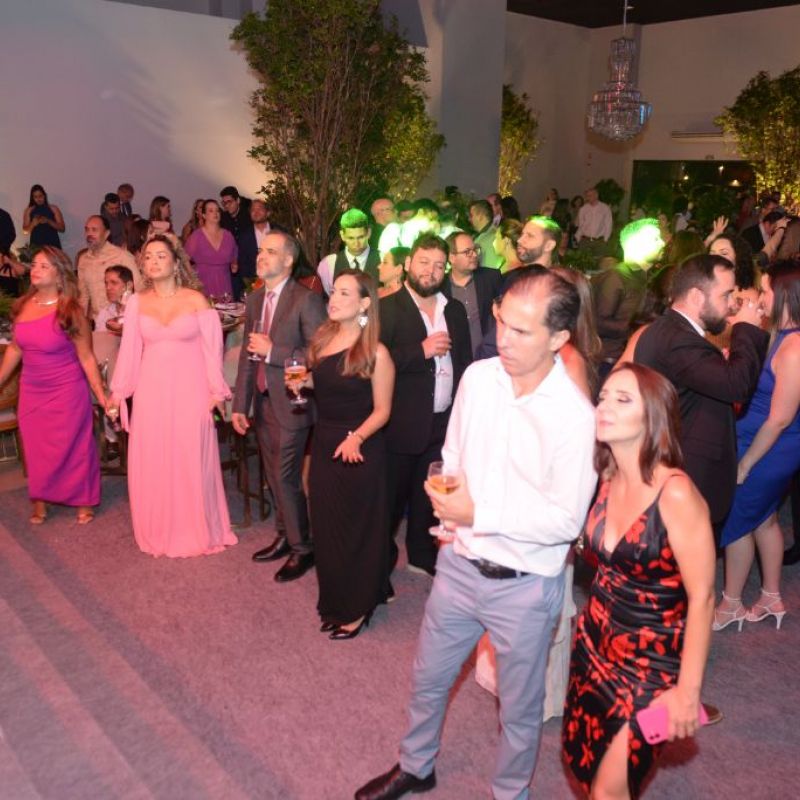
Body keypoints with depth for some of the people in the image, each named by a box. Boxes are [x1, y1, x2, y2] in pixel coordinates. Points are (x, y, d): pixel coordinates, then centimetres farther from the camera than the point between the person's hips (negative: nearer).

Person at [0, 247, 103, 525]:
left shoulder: (71, 312, -13)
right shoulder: (23, 306, 1)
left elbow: (86, 357, -11)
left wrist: (101, 396, -12)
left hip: (67, 391, -4)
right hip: (31, 392, 5)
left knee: (72, 448, 7)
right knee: (36, 449, 13)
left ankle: (84, 501, 24)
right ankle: (40, 503, 29)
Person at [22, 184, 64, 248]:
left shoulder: (53, 209, 7)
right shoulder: (29, 211, 10)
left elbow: (62, 228, 1)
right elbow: (25, 230, 8)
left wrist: (48, 221, -13)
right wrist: (33, 224, -11)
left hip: (53, 245, -1)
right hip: (36, 245, 1)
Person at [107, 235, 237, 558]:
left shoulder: (196, 300, -2)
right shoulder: (136, 302, 5)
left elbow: (211, 347, -2)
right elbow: (129, 349, 5)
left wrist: (217, 391, -6)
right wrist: (118, 391, 2)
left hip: (190, 390, -3)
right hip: (151, 392, 3)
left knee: (191, 461, 4)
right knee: (151, 463, 7)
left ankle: (197, 532, 20)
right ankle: (158, 534, 22)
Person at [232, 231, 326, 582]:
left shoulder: (307, 300, -13)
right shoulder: (254, 299, 10)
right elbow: (247, 353, 12)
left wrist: (273, 351, -20)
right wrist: (240, 404, 10)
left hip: (291, 404, -7)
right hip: (263, 401, 7)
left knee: (286, 477, -3)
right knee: (274, 476, 16)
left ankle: (302, 549, 14)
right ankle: (285, 536, 34)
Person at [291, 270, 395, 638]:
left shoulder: (375, 353, -15)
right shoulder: (323, 338, 4)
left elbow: (382, 410, -12)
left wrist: (356, 438, -27)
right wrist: (303, 381, -1)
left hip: (359, 450, -6)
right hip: (323, 443, 6)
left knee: (357, 528, 7)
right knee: (325, 524, 15)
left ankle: (357, 608, 25)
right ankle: (334, 601, 33)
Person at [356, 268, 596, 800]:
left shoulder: (576, 416, -22)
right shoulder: (478, 377, -6)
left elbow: (567, 520, -20)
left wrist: (479, 515, -23)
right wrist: (444, 495, -6)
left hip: (524, 586, -5)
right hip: (459, 564, 5)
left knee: (519, 708, 18)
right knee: (429, 679, 25)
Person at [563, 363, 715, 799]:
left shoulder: (675, 493, -24)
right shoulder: (608, 479, -3)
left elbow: (701, 597, -19)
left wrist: (688, 690, -16)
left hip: (651, 662, -6)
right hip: (595, 644, 6)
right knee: (583, 763, 20)